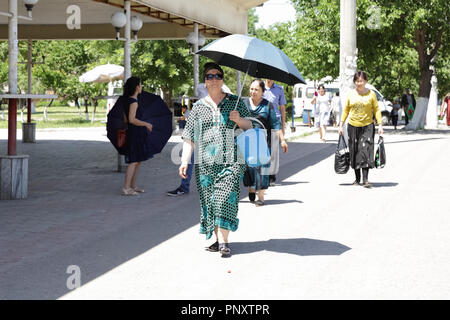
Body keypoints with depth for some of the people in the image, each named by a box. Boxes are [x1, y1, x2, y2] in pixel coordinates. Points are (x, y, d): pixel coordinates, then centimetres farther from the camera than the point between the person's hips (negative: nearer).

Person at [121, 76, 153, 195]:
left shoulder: (127, 101, 13)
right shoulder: (133, 102, -15)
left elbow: (125, 120, 17)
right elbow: (132, 119, -23)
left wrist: (143, 125, 26)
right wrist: (146, 124, -13)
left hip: (136, 134, 10)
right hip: (135, 133, -10)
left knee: (137, 161, 14)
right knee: (134, 161, -11)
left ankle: (133, 186, 18)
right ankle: (126, 188, -13)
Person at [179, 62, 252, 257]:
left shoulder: (235, 102, 9)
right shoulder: (198, 107, 11)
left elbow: (249, 127, 12)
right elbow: (189, 137, 9)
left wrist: (239, 120, -10)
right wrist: (184, 161, 0)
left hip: (230, 160, -2)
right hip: (205, 162, 2)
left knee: (226, 197, -14)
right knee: (209, 200, 1)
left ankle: (223, 241, -14)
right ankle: (218, 239, 12)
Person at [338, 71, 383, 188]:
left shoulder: (371, 94, 0)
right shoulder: (351, 94, 5)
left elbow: (376, 110, 1)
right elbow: (346, 110, 10)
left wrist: (380, 125, -6)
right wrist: (341, 125, 6)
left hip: (367, 126, -2)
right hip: (353, 126, 3)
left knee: (365, 150, -13)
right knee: (355, 152, 6)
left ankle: (365, 179, -16)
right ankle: (357, 179, 16)